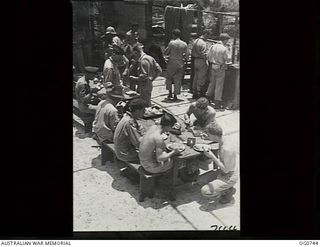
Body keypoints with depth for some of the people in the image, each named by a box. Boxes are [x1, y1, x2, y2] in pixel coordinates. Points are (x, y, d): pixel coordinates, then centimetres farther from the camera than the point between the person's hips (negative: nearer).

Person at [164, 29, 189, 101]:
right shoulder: (184, 44, -2)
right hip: (180, 64, 2)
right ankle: (175, 96, 9)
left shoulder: (171, 43, -11)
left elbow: (165, 53, -5)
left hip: (171, 63, -2)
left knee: (168, 78, 18)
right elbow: (187, 55, 2)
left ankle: (170, 92, 13)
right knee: (177, 80, 8)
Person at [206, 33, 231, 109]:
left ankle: (208, 96, 34)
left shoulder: (212, 46, -1)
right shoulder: (224, 49, -17)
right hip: (220, 68, -5)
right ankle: (217, 102, 3)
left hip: (212, 67, 6)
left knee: (212, 82, 21)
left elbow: (208, 56, 4)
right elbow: (228, 60, -11)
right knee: (219, 85, 1)